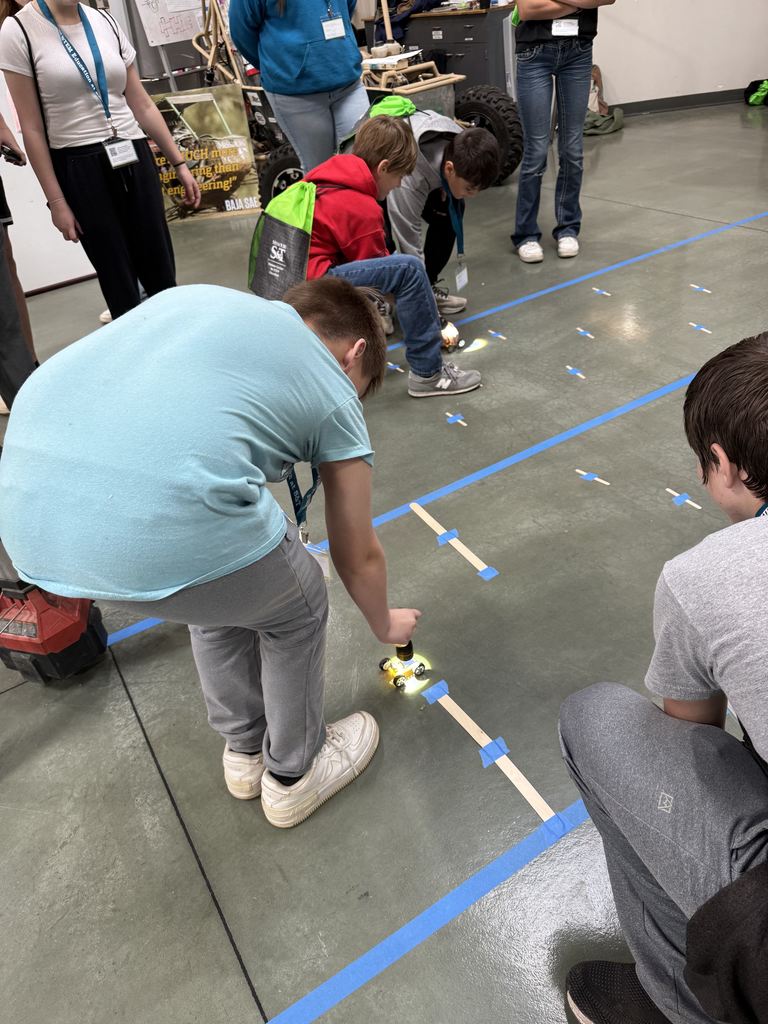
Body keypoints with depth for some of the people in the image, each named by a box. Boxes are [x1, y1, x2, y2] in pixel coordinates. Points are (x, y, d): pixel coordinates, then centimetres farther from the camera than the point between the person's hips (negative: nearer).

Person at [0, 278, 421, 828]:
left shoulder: (197, 296, 28)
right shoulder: (335, 396, 15)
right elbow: (358, 558, 24)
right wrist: (385, 624, 45)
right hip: (162, 534, -6)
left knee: (222, 595, 33)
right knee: (296, 612, 25)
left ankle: (246, 750, 54)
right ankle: (293, 774, 47)